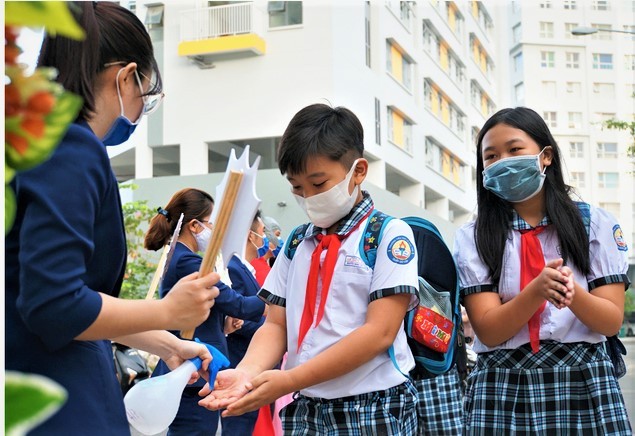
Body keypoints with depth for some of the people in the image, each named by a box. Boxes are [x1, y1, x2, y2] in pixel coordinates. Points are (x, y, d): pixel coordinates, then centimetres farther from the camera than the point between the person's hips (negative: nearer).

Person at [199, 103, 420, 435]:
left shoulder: (389, 234, -6)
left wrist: (290, 380, -19)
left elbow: (380, 331, -14)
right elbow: (276, 324, 7)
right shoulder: (296, 244, 9)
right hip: (305, 409, 4)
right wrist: (247, 372, -15)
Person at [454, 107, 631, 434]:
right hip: (502, 387, 0)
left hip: (584, 382, 1)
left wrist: (572, 292, -22)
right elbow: (488, 330, -7)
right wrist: (537, 291, -24)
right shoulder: (472, 237, 0)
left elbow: (612, 320, -2)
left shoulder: (595, 223, 2)